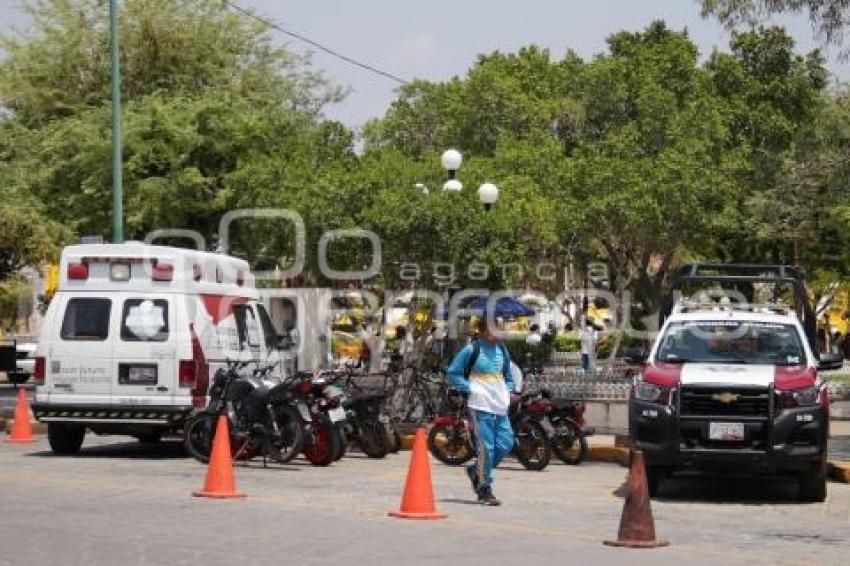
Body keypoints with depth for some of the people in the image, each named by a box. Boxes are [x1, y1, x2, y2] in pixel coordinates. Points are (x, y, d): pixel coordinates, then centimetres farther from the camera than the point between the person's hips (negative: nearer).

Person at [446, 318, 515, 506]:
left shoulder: (502, 350, 15)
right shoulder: (471, 350, -4)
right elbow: (452, 373, -1)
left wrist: (508, 392, 11)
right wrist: (470, 388, -10)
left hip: (501, 406, 6)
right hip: (481, 405, -6)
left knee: (505, 444, 3)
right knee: (486, 446, -9)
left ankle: (476, 471, 26)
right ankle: (484, 490, -1)